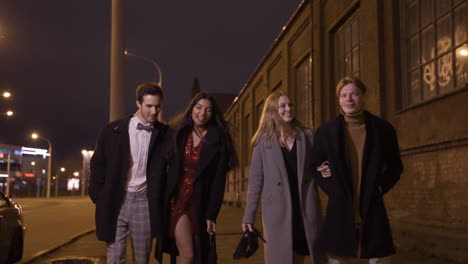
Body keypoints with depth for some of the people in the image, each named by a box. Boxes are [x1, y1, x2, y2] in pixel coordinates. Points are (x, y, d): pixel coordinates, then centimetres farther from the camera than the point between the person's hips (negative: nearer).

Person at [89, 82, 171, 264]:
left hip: (144, 202, 1)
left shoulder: (164, 133, 2)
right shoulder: (114, 130, -1)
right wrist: (98, 197, 0)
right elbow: (98, 164, 4)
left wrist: (159, 199, 0)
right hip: (116, 201, -1)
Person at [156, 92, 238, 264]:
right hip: (178, 199, 1)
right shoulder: (180, 134, 3)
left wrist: (212, 215, -10)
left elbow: (219, 180, -6)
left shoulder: (218, 140, -4)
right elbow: (170, 171, 3)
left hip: (201, 203, 0)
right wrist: (163, 203, -5)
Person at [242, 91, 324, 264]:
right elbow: (256, 179, 4)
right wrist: (249, 215, 2)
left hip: (306, 208, 2)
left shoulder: (306, 136, 8)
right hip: (277, 210, -2)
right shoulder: (263, 141, 3)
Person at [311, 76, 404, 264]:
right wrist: (333, 190, -2)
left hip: (372, 209, 0)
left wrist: (380, 187, -3)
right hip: (340, 209, 0)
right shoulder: (326, 131, 2)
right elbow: (315, 167, 11)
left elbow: (395, 166, 12)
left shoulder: (383, 129, 2)